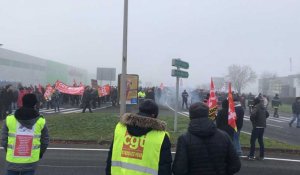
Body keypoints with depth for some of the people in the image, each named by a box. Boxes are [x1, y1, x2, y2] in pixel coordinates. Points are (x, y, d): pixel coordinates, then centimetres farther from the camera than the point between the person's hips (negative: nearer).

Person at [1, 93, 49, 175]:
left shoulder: (9, 120, -6)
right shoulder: (40, 121, -5)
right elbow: (45, 141, 4)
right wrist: (40, 154, 22)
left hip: (13, 162, 0)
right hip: (31, 162, 0)